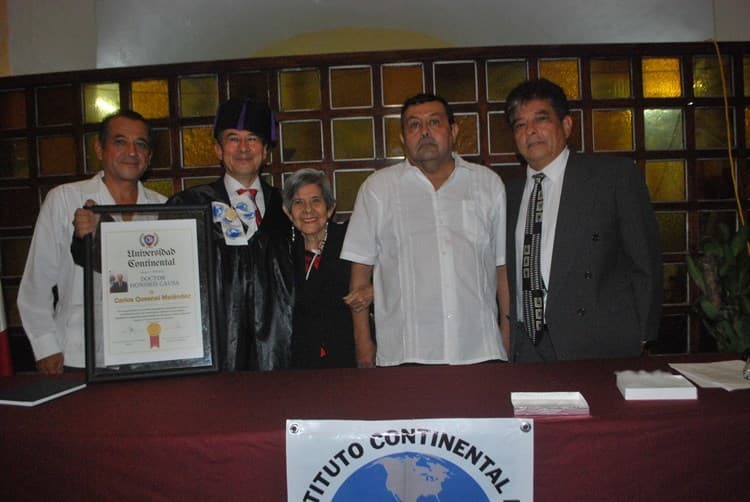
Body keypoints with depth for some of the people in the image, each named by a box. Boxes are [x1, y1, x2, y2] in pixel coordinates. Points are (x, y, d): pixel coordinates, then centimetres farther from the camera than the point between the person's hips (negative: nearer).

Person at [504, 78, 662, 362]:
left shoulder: (616, 175, -1)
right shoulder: (511, 193, 12)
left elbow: (645, 265, -1)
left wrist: (638, 342, -4)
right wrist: (507, 343, 7)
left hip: (599, 349, -3)